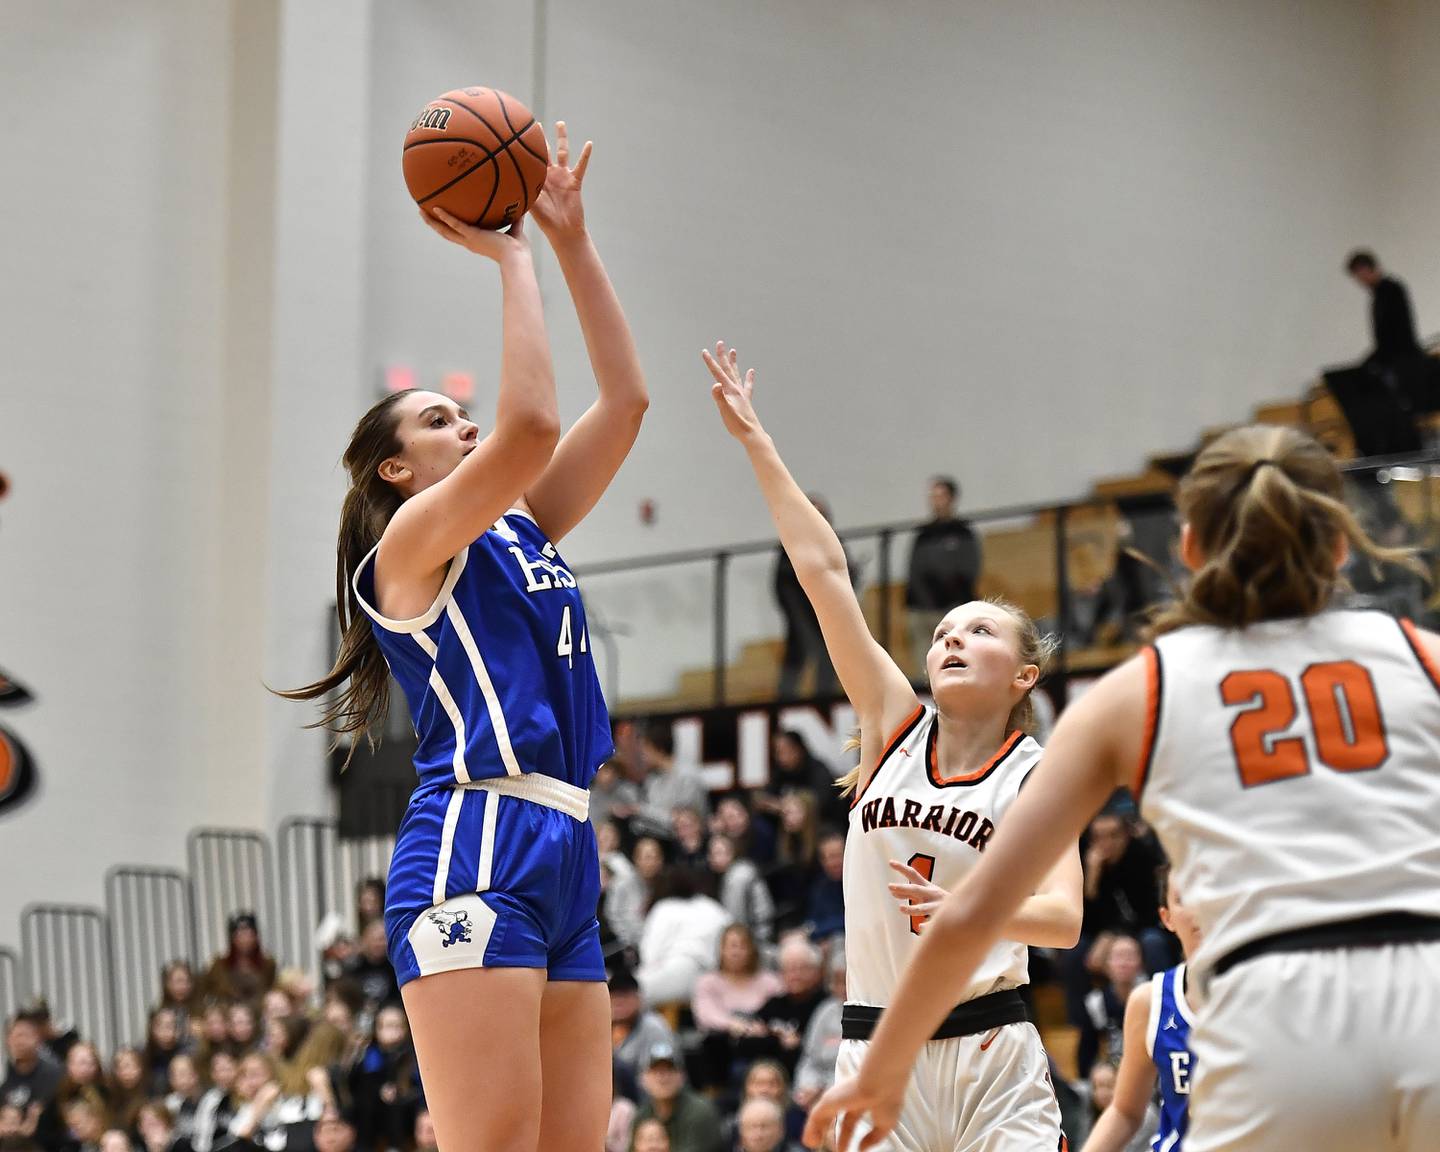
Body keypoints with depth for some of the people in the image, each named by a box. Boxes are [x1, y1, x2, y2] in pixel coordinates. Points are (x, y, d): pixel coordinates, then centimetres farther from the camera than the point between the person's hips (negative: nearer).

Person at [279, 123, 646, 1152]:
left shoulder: (525, 530, 24)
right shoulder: (408, 545, 1)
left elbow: (626, 400, 20)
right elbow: (530, 425, -15)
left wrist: (571, 238, 16)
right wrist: (513, 260, -4)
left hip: (565, 856, 9)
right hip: (474, 850, -8)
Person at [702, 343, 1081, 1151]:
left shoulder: (1037, 770, -1)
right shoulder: (898, 726, 6)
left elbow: (1064, 916, -15)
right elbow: (822, 569, 4)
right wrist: (755, 440, 2)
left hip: (992, 1055, -2)